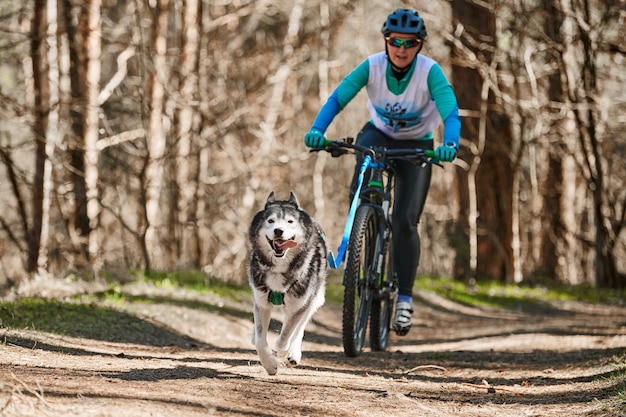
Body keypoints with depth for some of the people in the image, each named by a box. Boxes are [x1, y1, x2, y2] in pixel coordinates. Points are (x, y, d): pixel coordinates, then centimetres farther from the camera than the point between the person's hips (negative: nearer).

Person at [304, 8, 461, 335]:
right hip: (380, 134, 2)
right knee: (364, 149, -36)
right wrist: (317, 130, -45)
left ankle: (404, 299, -2)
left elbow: (451, 114, -36)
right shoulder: (372, 66, -22)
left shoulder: (430, 72, -26)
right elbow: (337, 99, -27)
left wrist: (449, 145, -56)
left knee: (405, 221, -13)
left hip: (417, 146, -1)